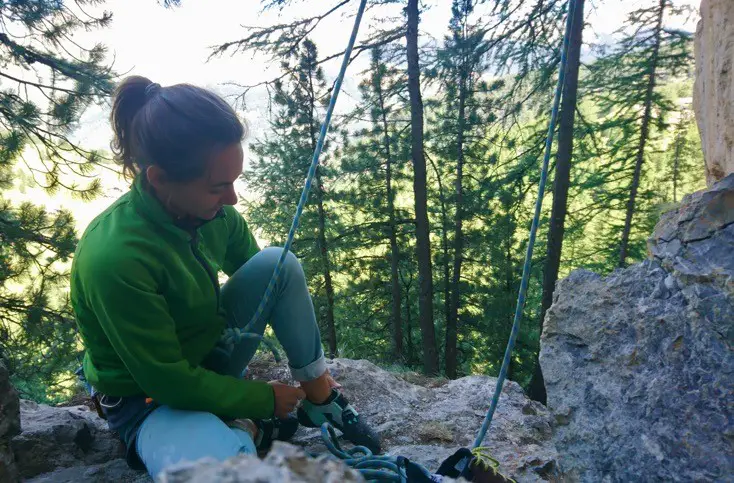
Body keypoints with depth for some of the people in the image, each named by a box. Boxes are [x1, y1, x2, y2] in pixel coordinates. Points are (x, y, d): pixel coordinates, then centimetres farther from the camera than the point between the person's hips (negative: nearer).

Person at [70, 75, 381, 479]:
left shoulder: (214, 213, -14)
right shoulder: (114, 257, -34)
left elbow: (267, 282, 3)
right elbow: (167, 380, -25)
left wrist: (314, 367, 4)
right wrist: (266, 399, -14)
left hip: (209, 361, 6)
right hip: (147, 397, -6)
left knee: (279, 264, -17)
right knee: (220, 459, -39)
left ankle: (322, 401, -2)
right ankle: (253, 430, -1)